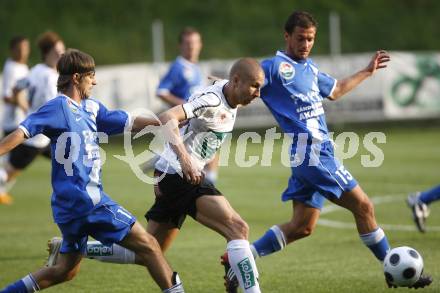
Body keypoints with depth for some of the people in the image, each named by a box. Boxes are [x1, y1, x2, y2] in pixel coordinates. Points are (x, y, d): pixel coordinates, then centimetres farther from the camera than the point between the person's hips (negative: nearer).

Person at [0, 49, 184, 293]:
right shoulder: (59, 107, -9)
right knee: (148, 246, -8)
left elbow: (130, 122, 20)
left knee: (65, 270, 17)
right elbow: (24, 131, -18)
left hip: (74, 204, 10)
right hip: (85, 200, -10)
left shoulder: (91, 108, 16)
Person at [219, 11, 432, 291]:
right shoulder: (275, 66, -7)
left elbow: (335, 91, 35)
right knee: (363, 206, -3)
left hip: (319, 151, 9)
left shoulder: (309, 68, 19)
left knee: (302, 226, 9)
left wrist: (368, 71, 40)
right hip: (311, 152, -9)